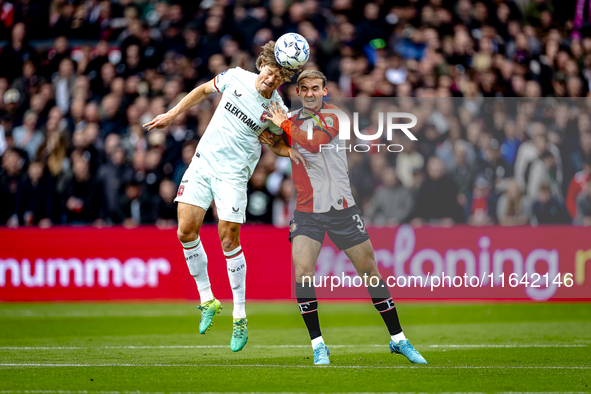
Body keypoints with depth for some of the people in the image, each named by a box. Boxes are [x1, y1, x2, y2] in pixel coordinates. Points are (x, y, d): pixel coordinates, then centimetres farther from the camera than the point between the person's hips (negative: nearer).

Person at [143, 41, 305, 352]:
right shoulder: (235, 77, -3)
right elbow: (204, 90, 16)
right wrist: (172, 115, 14)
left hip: (233, 173, -3)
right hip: (203, 161, 3)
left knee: (229, 240, -7)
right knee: (186, 232, -4)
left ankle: (240, 317, 5)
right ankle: (207, 300, 11)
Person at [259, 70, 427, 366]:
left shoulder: (332, 116, -5)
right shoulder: (293, 121, 9)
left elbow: (314, 143, -21)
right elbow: (289, 149, 24)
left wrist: (284, 125, -11)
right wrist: (272, 143, 4)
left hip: (341, 208, -3)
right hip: (307, 212, 3)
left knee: (369, 269, 2)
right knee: (302, 271, -16)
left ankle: (398, 339, 14)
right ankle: (318, 345, -6)